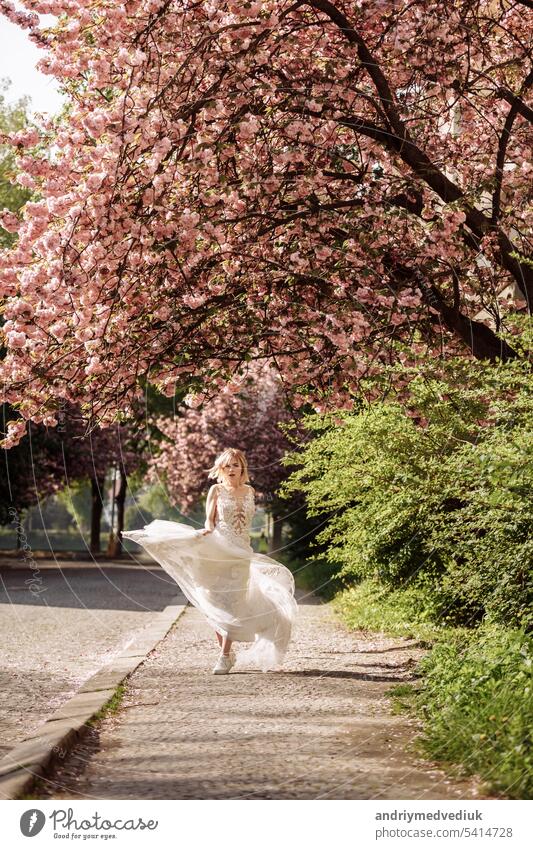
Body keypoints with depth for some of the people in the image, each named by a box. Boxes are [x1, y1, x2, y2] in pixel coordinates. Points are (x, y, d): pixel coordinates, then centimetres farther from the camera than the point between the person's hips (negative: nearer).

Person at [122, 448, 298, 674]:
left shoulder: (249, 491, 13)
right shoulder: (216, 490, 4)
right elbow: (209, 519, 0)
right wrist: (208, 530, -22)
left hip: (241, 553, 2)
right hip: (217, 551, -1)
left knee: (233, 602, -9)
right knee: (216, 603, -2)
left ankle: (225, 656, -12)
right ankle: (226, 652, 9)